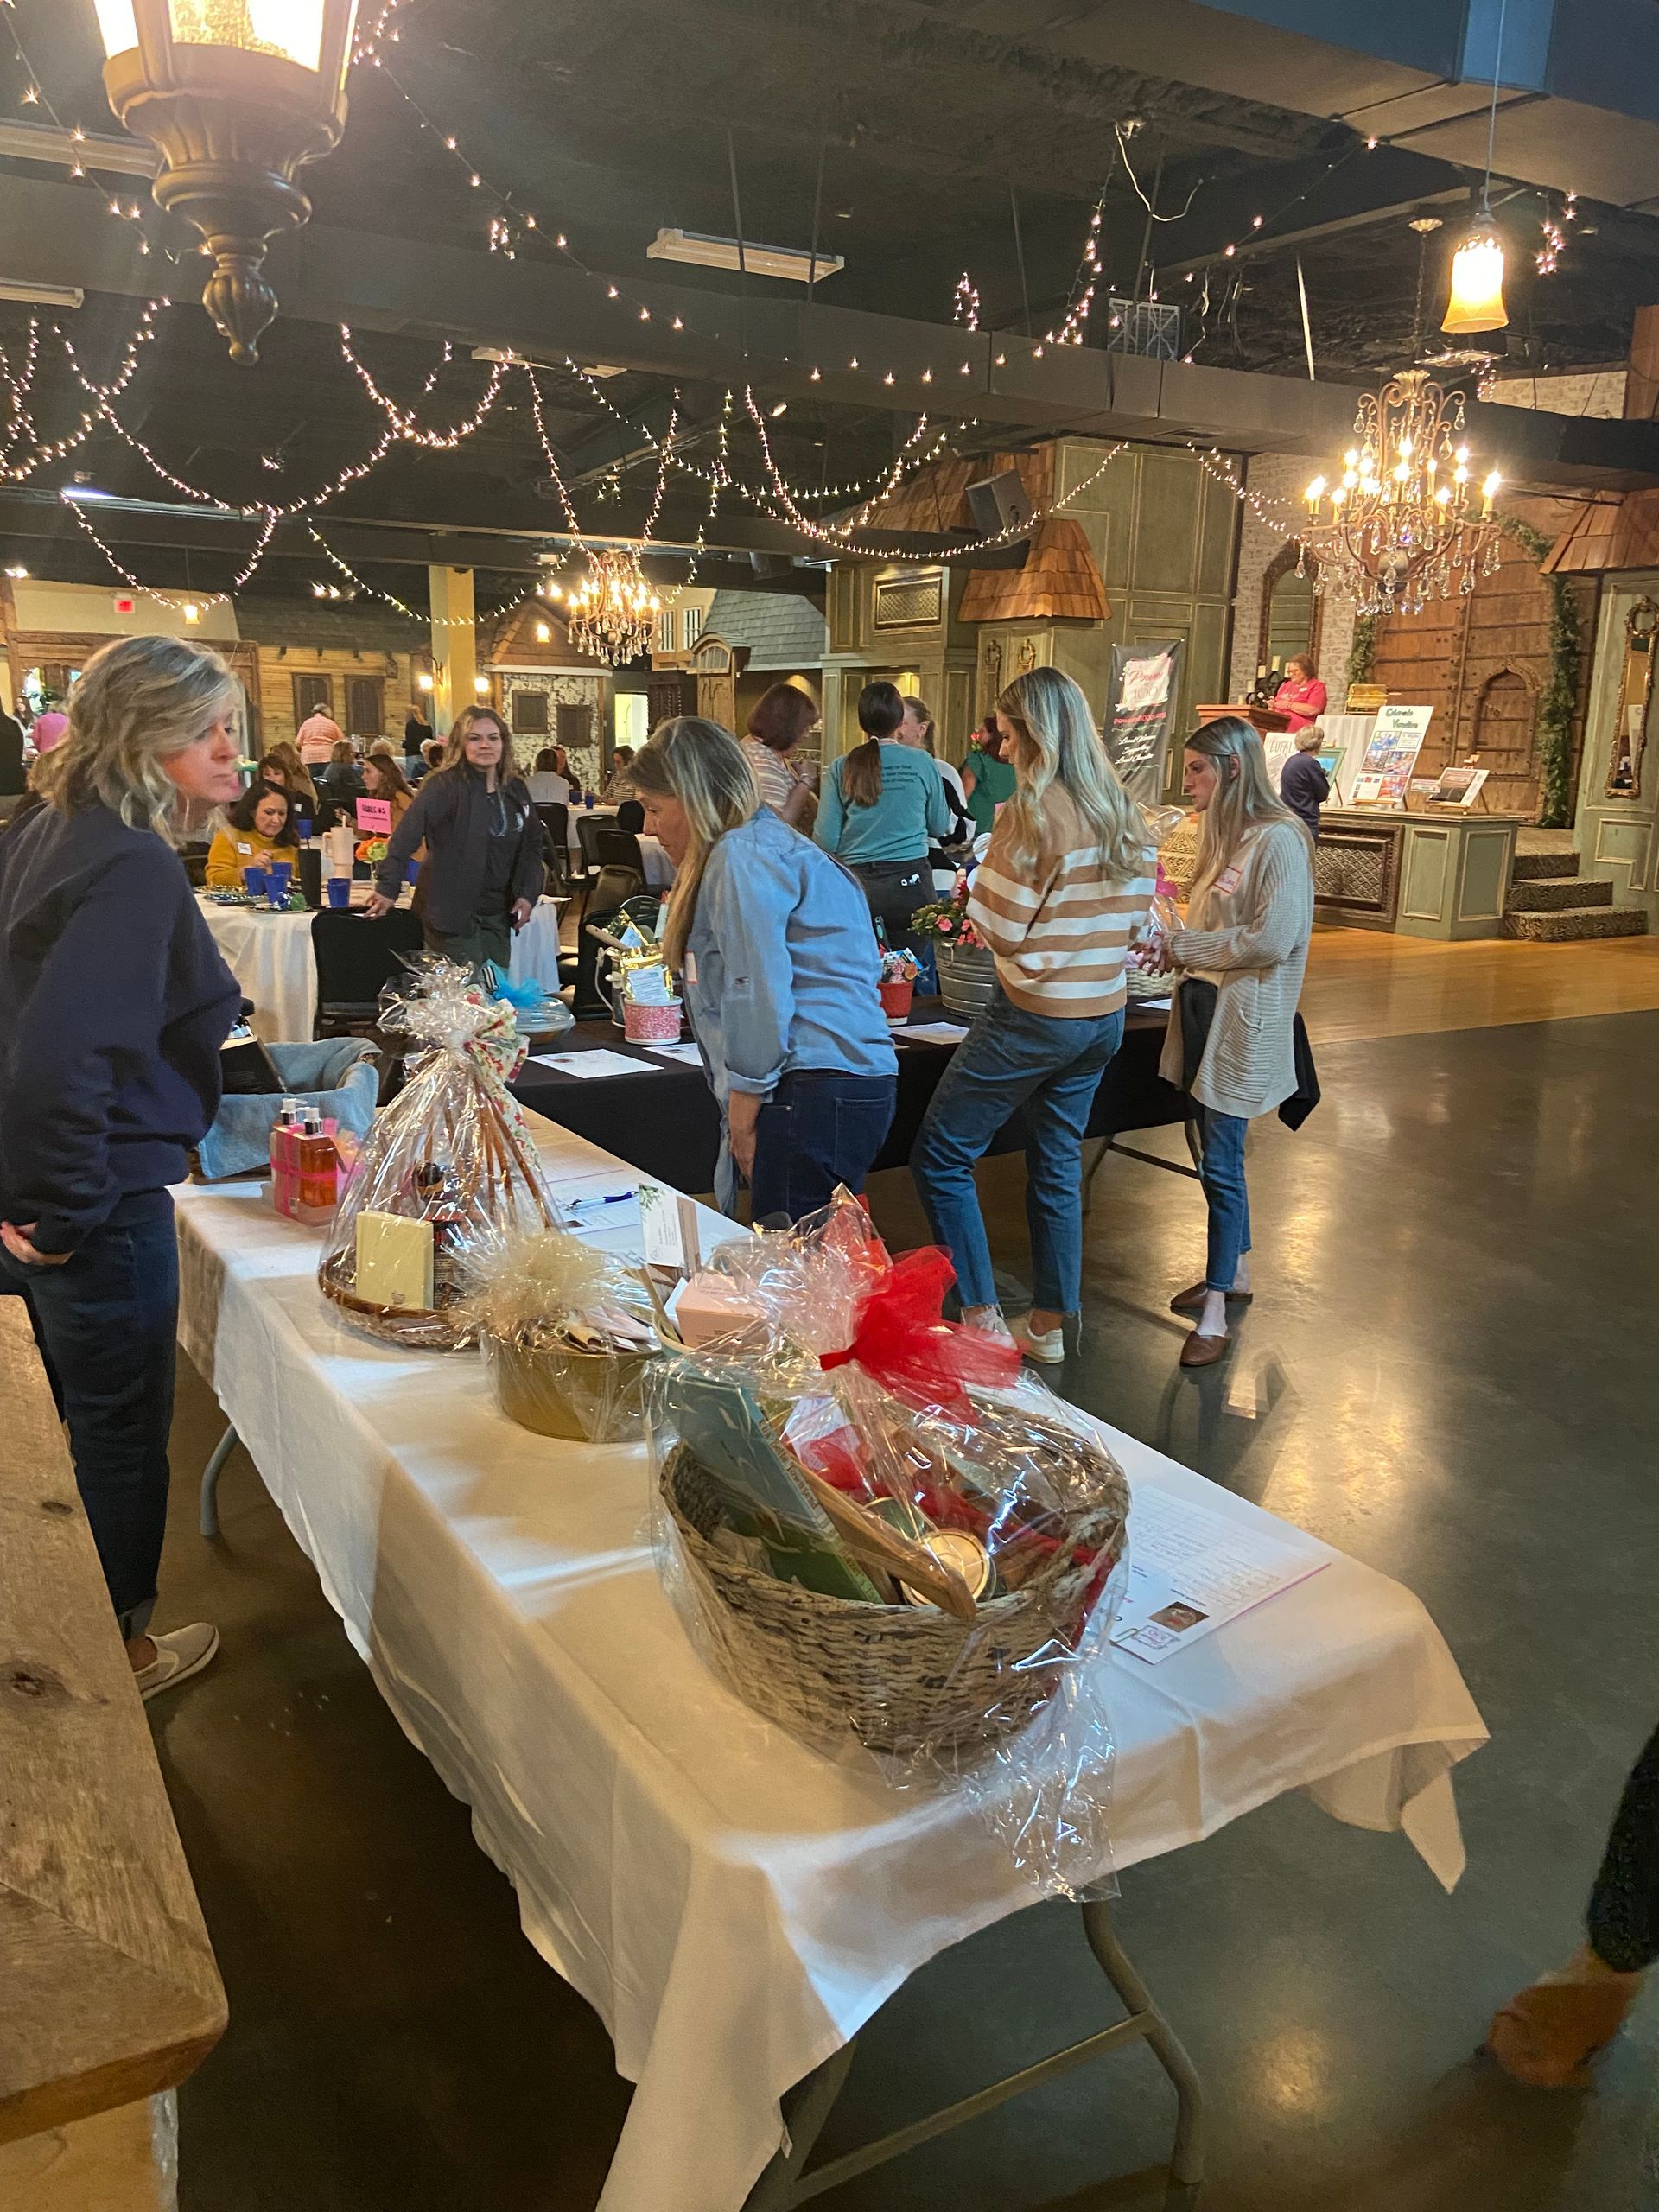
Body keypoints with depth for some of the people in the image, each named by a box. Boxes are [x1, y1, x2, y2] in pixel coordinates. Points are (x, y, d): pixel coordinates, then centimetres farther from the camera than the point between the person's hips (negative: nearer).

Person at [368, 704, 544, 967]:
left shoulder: (516, 789, 8)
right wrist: (387, 889, -23)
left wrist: (528, 894, 3)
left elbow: (532, 845, 15)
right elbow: (405, 837, -16)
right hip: (453, 913, -6)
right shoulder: (443, 787, -11)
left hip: (497, 915, 6)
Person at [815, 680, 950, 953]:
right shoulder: (923, 764, -3)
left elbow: (826, 841, -3)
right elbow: (940, 827, 9)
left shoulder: (842, 768, -4)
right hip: (910, 881, 0)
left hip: (856, 883, 1)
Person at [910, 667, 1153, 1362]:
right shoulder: (1124, 813, 5)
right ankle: (1048, 1326, 26)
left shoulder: (1032, 810, -17)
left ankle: (982, 1319, 5)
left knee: (941, 1157, 4)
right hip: (1105, 1013, 8)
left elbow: (1002, 925, -16)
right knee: (1058, 1166, 17)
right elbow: (1136, 912, 11)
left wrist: (973, 890, 3)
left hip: (1035, 1015, -8)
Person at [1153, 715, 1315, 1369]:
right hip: (1207, 1008, 8)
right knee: (1220, 1152, 16)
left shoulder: (1278, 840, -14)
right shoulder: (1223, 835, 12)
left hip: (1246, 1021, -8)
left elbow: (1273, 940, -20)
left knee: (1220, 1163, -6)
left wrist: (1184, 945, -13)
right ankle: (1234, 1274, 31)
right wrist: (1176, 946, 2)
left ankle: (1215, 1313, 2)